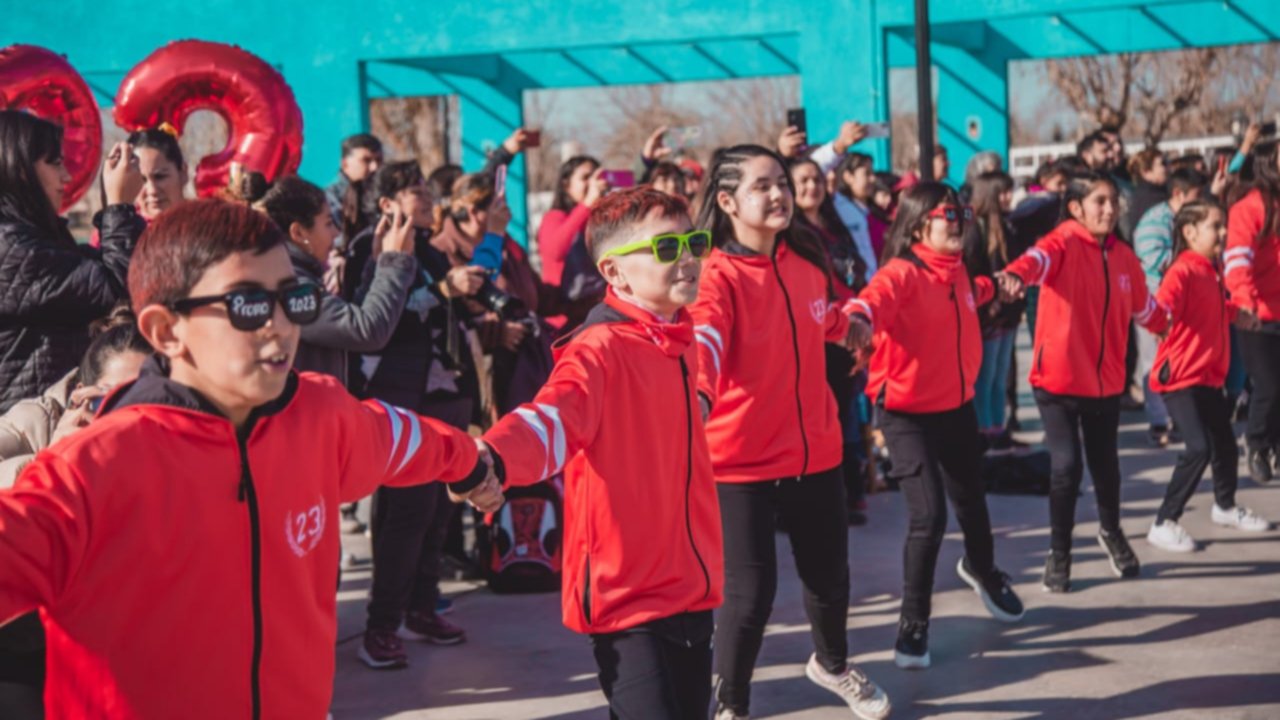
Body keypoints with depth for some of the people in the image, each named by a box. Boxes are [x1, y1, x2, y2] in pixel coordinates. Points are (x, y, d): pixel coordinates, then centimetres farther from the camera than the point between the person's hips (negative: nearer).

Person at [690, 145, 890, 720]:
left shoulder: (806, 260, 1)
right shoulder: (716, 276, -18)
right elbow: (703, 338, -39)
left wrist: (848, 329, 42)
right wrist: (696, 393, -58)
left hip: (814, 451, 6)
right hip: (740, 460, -6)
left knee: (829, 576, 19)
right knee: (751, 592, -5)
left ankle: (832, 663, 49)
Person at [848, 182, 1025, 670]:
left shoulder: (956, 270, 3)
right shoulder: (902, 272, -20)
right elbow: (878, 297, -44)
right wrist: (860, 318, -63)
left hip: (957, 405, 7)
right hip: (907, 412, -7)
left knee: (971, 501, 22)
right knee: (929, 516, -15)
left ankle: (981, 570, 56)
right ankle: (914, 622, 4)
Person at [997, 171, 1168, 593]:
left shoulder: (1123, 256, 5)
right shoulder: (1064, 244, -13)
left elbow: (1143, 307, 21)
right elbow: (1039, 257, -37)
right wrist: (1017, 274, -58)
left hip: (1105, 380, 5)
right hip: (1058, 378, -5)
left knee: (1105, 463, 16)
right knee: (1066, 466, -9)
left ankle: (1111, 532, 44)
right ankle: (1058, 553, 11)